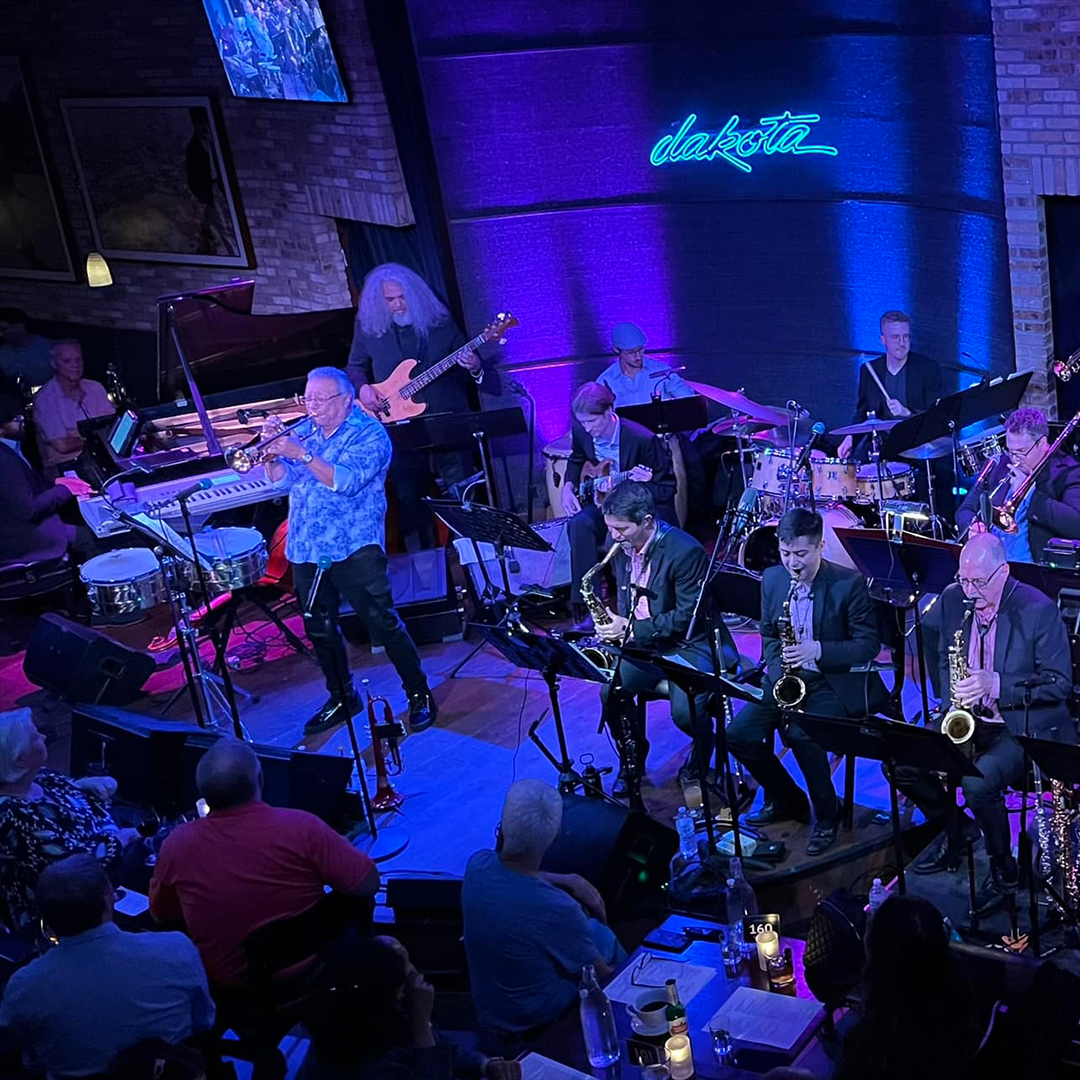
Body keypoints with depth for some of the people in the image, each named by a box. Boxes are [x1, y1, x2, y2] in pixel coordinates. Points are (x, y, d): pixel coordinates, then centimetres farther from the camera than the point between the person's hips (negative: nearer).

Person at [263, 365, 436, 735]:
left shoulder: (369, 434, -7)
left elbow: (347, 481, -22)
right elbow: (282, 481, 8)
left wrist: (300, 453, -26)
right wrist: (273, 451, -10)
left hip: (353, 548, -6)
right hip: (306, 550, 6)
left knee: (384, 624, -5)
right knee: (319, 630, 13)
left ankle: (419, 695, 7)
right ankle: (342, 697, 30)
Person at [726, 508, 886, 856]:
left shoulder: (850, 583, -12)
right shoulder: (772, 580, 3)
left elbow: (869, 644, -11)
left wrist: (817, 650, -24)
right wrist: (778, 671, -5)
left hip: (835, 681, -5)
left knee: (800, 734, -32)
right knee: (738, 734, -13)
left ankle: (826, 814, -6)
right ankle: (786, 799, 12)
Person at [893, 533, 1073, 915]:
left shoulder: (1039, 610, -16)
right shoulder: (953, 599, 1)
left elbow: (1060, 683, -14)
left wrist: (996, 684, -26)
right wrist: (951, 704, -3)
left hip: (1024, 725, -6)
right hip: (968, 718, 6)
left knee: (979, 782, -32)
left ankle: (1003, 871, -4)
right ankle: (955, 828, 17)